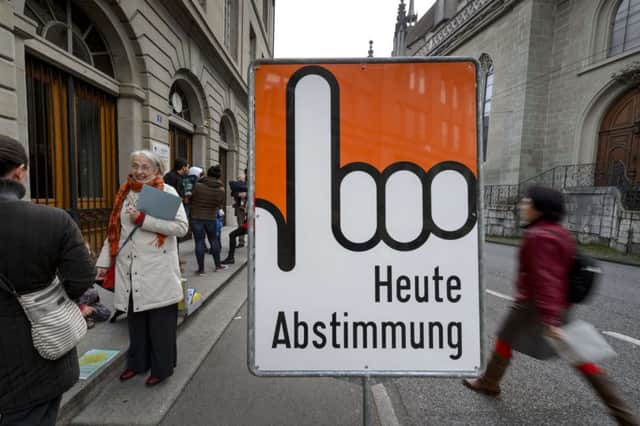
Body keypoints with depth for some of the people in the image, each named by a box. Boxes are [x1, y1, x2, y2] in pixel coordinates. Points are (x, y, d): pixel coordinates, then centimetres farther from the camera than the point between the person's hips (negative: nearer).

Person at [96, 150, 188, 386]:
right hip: (130, 271, 5)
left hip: (158, 271, -5)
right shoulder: (124, 194, 12)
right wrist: (103, 262, 14)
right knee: (135, 320, 18)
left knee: (160, 323, 6)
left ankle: (161, 367, 24)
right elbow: (114, 231, 17)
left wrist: (143, 219, -19)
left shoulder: (167, 192, -6)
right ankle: (137, 362, 37)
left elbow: (181, 226, -17)